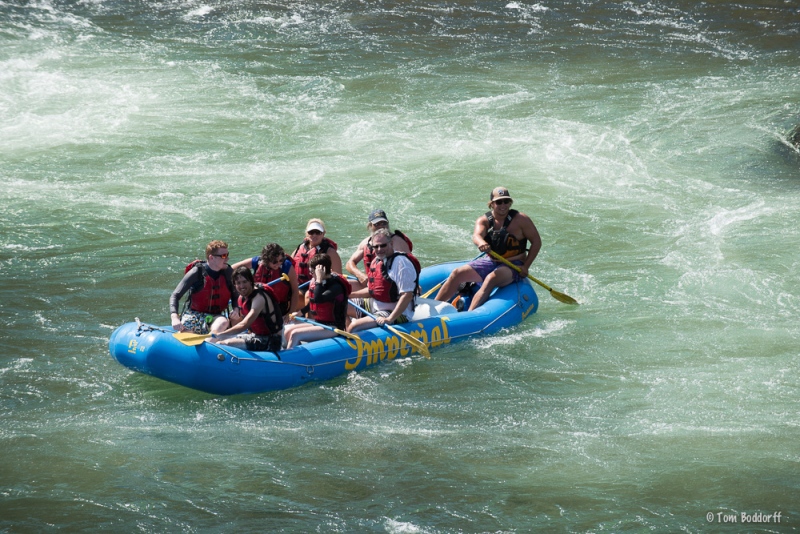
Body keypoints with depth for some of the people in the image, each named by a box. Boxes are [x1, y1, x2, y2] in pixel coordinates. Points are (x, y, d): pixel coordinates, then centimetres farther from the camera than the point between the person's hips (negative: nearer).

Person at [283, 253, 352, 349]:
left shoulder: (336, 286, -18)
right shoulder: (314, 282, 7)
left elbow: (318, 299, -34)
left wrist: (319, 279, -28)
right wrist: (301, 312, 16)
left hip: (333, 328, -9)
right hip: (318, 323, 9)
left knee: (295, 335, -23)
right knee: (287, 330, -1)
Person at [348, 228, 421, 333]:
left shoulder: (401, 262, -22)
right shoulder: (377, 261, 6)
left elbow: (407, 295, -28)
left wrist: (389, 319, -32)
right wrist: (350, 294, 8)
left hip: (397, 315, -10)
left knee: (354, 327, -25)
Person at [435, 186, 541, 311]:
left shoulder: (520, 220, -8)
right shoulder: (484, 220, -1)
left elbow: (536, 241, -3)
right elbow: (476, 235, -23)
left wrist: (526, 266, -12)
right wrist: (481, 243, -49)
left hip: (513, 266, -5)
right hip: (490, 262, 5)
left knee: (491, 279, -35)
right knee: (458, 273, -11)